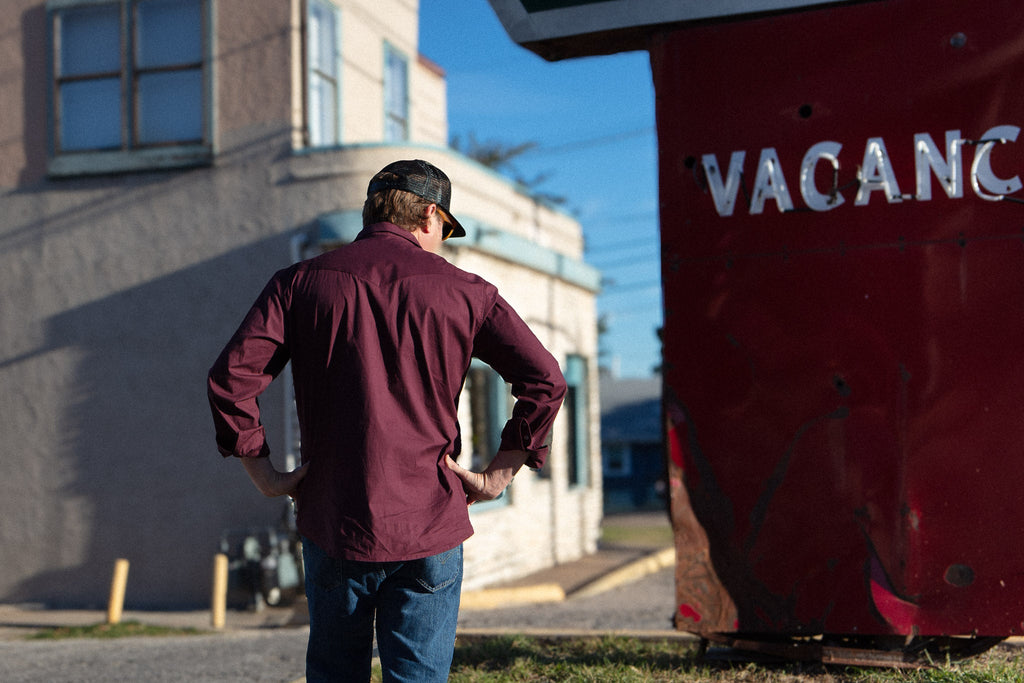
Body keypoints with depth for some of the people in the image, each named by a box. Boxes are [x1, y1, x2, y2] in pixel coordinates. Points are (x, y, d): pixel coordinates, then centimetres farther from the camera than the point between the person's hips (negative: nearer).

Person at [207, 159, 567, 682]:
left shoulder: (299, 283, 3)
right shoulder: (462, 290, 1)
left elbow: (230, 378, -6)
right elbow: (545, 380, -4)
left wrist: (263, 474, 3)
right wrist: (497, 475, 2)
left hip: (331, 524, 1)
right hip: (429, 523, -1)